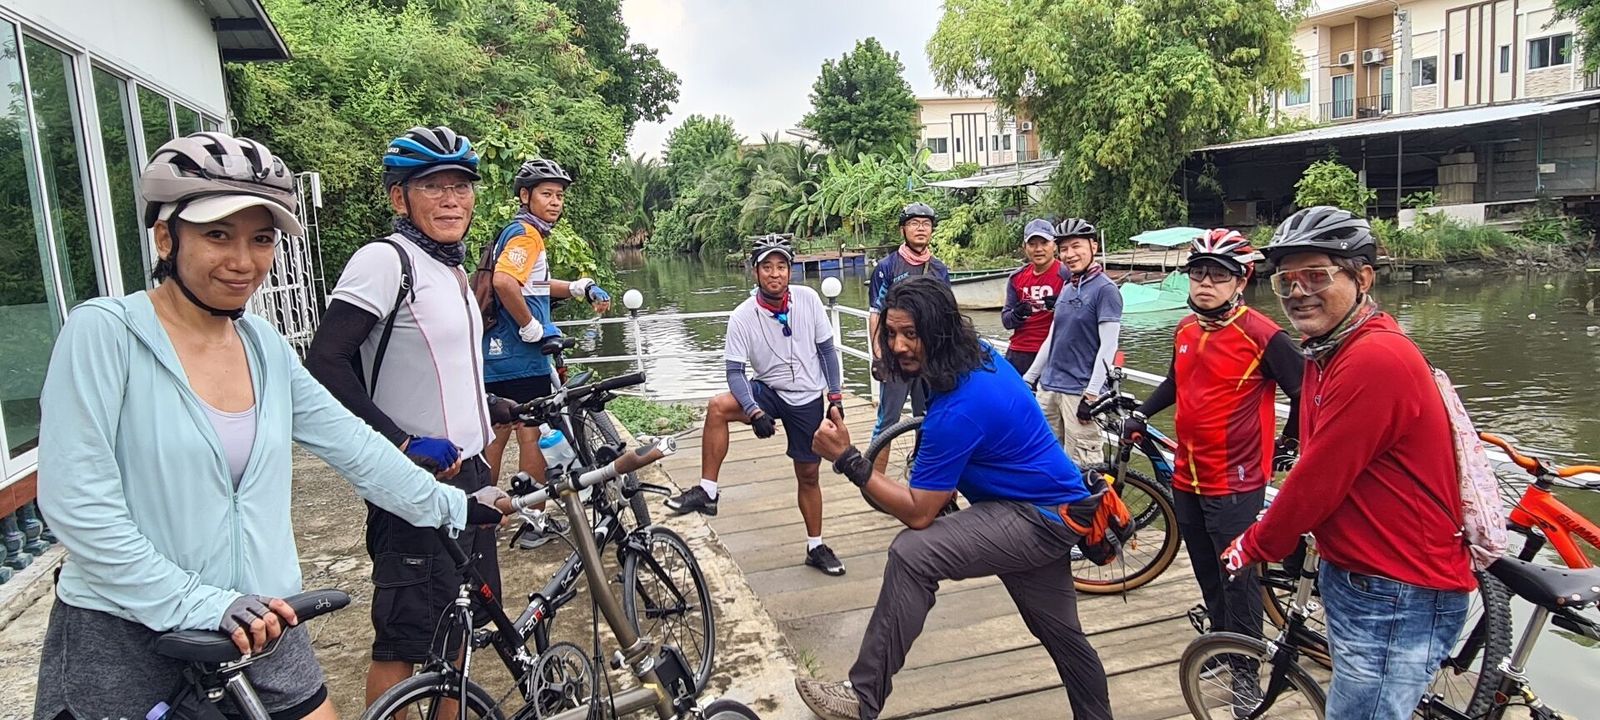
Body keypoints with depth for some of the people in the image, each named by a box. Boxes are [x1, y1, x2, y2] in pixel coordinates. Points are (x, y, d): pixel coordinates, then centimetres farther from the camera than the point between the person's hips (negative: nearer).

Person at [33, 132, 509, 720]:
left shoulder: (267, 347, 4)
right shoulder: (103, 333, -13)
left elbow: (351, 443, 8)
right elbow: (77, 503, -17)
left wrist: (453, 507, 8)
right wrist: (199, 605, -20)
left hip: (258, 625, 5)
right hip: (122, 639, -4)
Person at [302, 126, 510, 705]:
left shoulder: (451, 268, 13)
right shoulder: (385, 260, -14)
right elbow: (326, 363, -20)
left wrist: (490, 407, 19)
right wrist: (403, 443, -23)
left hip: (467, 473, 9)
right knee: (404, 640, 1)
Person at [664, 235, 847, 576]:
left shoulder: (808, 299, -13)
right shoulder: (742, 317, -17)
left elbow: (826, 348, -2)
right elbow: (735, 372, -17)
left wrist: (835, 398, -3)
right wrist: (754, 411, -32)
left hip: (808, 399, 1)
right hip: (767, 391, -1)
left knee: (808, 474, 10)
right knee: (717, 407, -30)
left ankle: (816, 547, 28)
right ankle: (707, 491, -20)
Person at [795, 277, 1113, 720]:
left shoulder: (957, 410, -29)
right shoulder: (978, 355, -1)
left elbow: (918, 514, -24)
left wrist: (846, 459, -26)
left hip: (1039, 519, -11)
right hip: (1051, 508, 11)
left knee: (912, 554, -27)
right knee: (1061, 632, 26)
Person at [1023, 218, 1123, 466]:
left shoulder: (1105, 289, -8)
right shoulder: (1067, 288, 15)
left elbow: (1108, 347, -13)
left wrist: (1091, 394, -18)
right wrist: (1028, 378, 16)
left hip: (1080, 392, -7)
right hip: (1048, 388, 8)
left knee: (1081, 467, -7)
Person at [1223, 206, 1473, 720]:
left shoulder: (1376, 359, -24)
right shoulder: (1329, 350, 9)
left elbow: (1317, 481, -21)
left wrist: (1255, 546, -7)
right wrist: (1281, 534, 8)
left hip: (1398, 600, -10)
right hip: (1354, 577, 10)